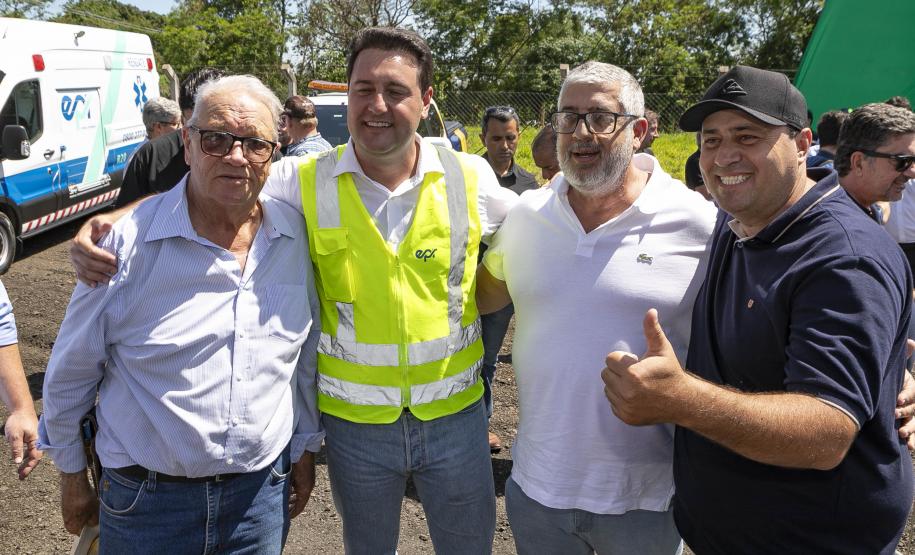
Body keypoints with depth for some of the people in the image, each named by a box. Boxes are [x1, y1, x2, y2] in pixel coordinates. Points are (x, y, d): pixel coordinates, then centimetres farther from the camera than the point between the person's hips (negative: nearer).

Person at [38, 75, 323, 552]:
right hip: (146, 499, -2)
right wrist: (72, 474, 6)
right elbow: (71, 370, -2)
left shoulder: (297, 238, -4)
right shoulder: (130, 240, -13)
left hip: (263, 492, 2)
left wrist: (306, 446, 12)